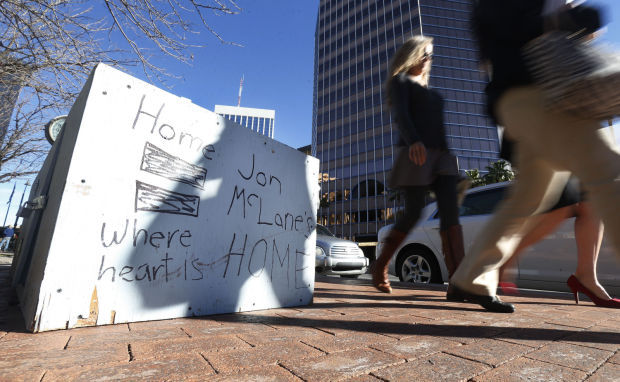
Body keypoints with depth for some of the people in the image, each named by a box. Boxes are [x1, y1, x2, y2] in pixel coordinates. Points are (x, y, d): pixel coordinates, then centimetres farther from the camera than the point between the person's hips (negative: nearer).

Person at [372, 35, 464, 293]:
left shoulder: (427, 88, 31)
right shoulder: (401, 81, 8)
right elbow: (401, 114, -11)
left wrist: (448, 151, 21)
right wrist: (413, 141, -29)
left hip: (440, 153, 7)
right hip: (416, 152, -7)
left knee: (450, 210, -9)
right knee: (413, 212, -8)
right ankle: (380, 267, 9)